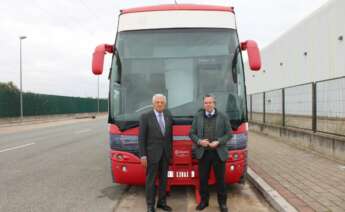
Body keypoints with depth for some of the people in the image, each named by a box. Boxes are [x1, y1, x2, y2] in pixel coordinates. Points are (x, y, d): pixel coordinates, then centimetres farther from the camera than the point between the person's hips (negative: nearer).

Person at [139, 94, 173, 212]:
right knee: (151, 180, 3)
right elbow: (141, 137, -9)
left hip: (165, 153, 5)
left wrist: (171, 151, 8)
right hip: (152, 153, -5)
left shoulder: (168, 116, 6)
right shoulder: (145, 117, -8)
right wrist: (143, 155, -12)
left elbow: (170, 135, 10)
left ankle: (162, 202, 26)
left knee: (163, 179, 13)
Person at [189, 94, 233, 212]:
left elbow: (229, 134, 0)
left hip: (219, 153, -1)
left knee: (220, 179, 8)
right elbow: (191, 133, 5)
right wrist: (199, 141, -13)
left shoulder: (223, 117, 1)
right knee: (203, 179, 9)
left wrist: (218, 142, -14)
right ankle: (204, 201, 25)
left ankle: (222, 202, 23)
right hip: (202, 153, 1)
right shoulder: (197, 117, 5)